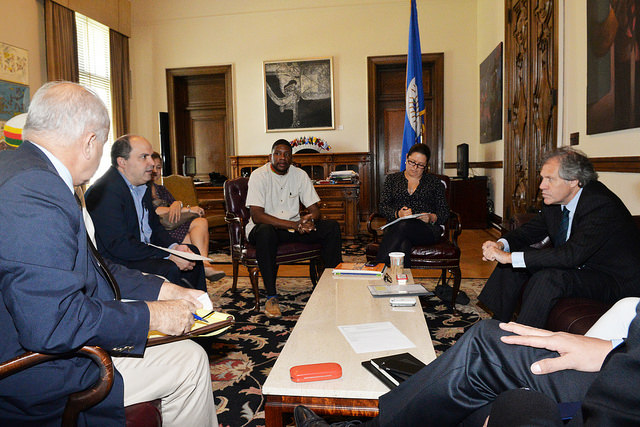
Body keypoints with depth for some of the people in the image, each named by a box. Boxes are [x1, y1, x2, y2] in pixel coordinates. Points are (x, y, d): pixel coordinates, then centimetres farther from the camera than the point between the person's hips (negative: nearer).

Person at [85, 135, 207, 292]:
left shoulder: (141, 186, 10)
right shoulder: (104, 191, -20)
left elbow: (154, 226, 15)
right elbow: (118, 245, -27)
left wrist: (174, 246, -6)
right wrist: (168, 256, -25)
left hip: (145, 249, 10)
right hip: (117, 262, -10)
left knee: (193, 252, 6)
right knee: (170, 269, -29)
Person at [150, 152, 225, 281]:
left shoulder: (160, 188, 26)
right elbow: (153, 212, -13)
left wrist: (178, 203, -12)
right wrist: (187, 209, -13)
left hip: (171, 227, 7)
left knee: (201, 221, -20)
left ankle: (204, 264, -30)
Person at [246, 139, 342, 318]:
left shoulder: (300, 175, 3)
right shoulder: (259, 175, -12)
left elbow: (315, 209, 3)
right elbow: (257, 216, -22)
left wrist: (310, 219, -24)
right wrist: (295, 225, -29)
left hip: (295, 227, 5)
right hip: (265, 228, -4)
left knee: (332, 227, -15)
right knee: (265, 232, -40)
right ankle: (271, 297, -30)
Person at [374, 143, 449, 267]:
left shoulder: (434, 182, 18)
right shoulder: (392, 179, 19)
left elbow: (445, 212, 12)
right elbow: (383, 207, 8)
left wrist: (432, 218, -11)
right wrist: (398, 214, -14)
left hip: (428, 230, -1)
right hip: (395, 227, 1)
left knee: (403, 226, -37)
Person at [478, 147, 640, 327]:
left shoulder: (602, 205, -27)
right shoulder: (555, 200, -3)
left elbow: (572, 255, -37)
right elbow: (532, 229, 8)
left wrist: (510, 257, -37)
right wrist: (501, 245, -14)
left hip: (615, 280, -8)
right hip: (578, 267, 8)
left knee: (548, 277, -32)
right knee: (517, 252, 0)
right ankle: (498, 324, 5)